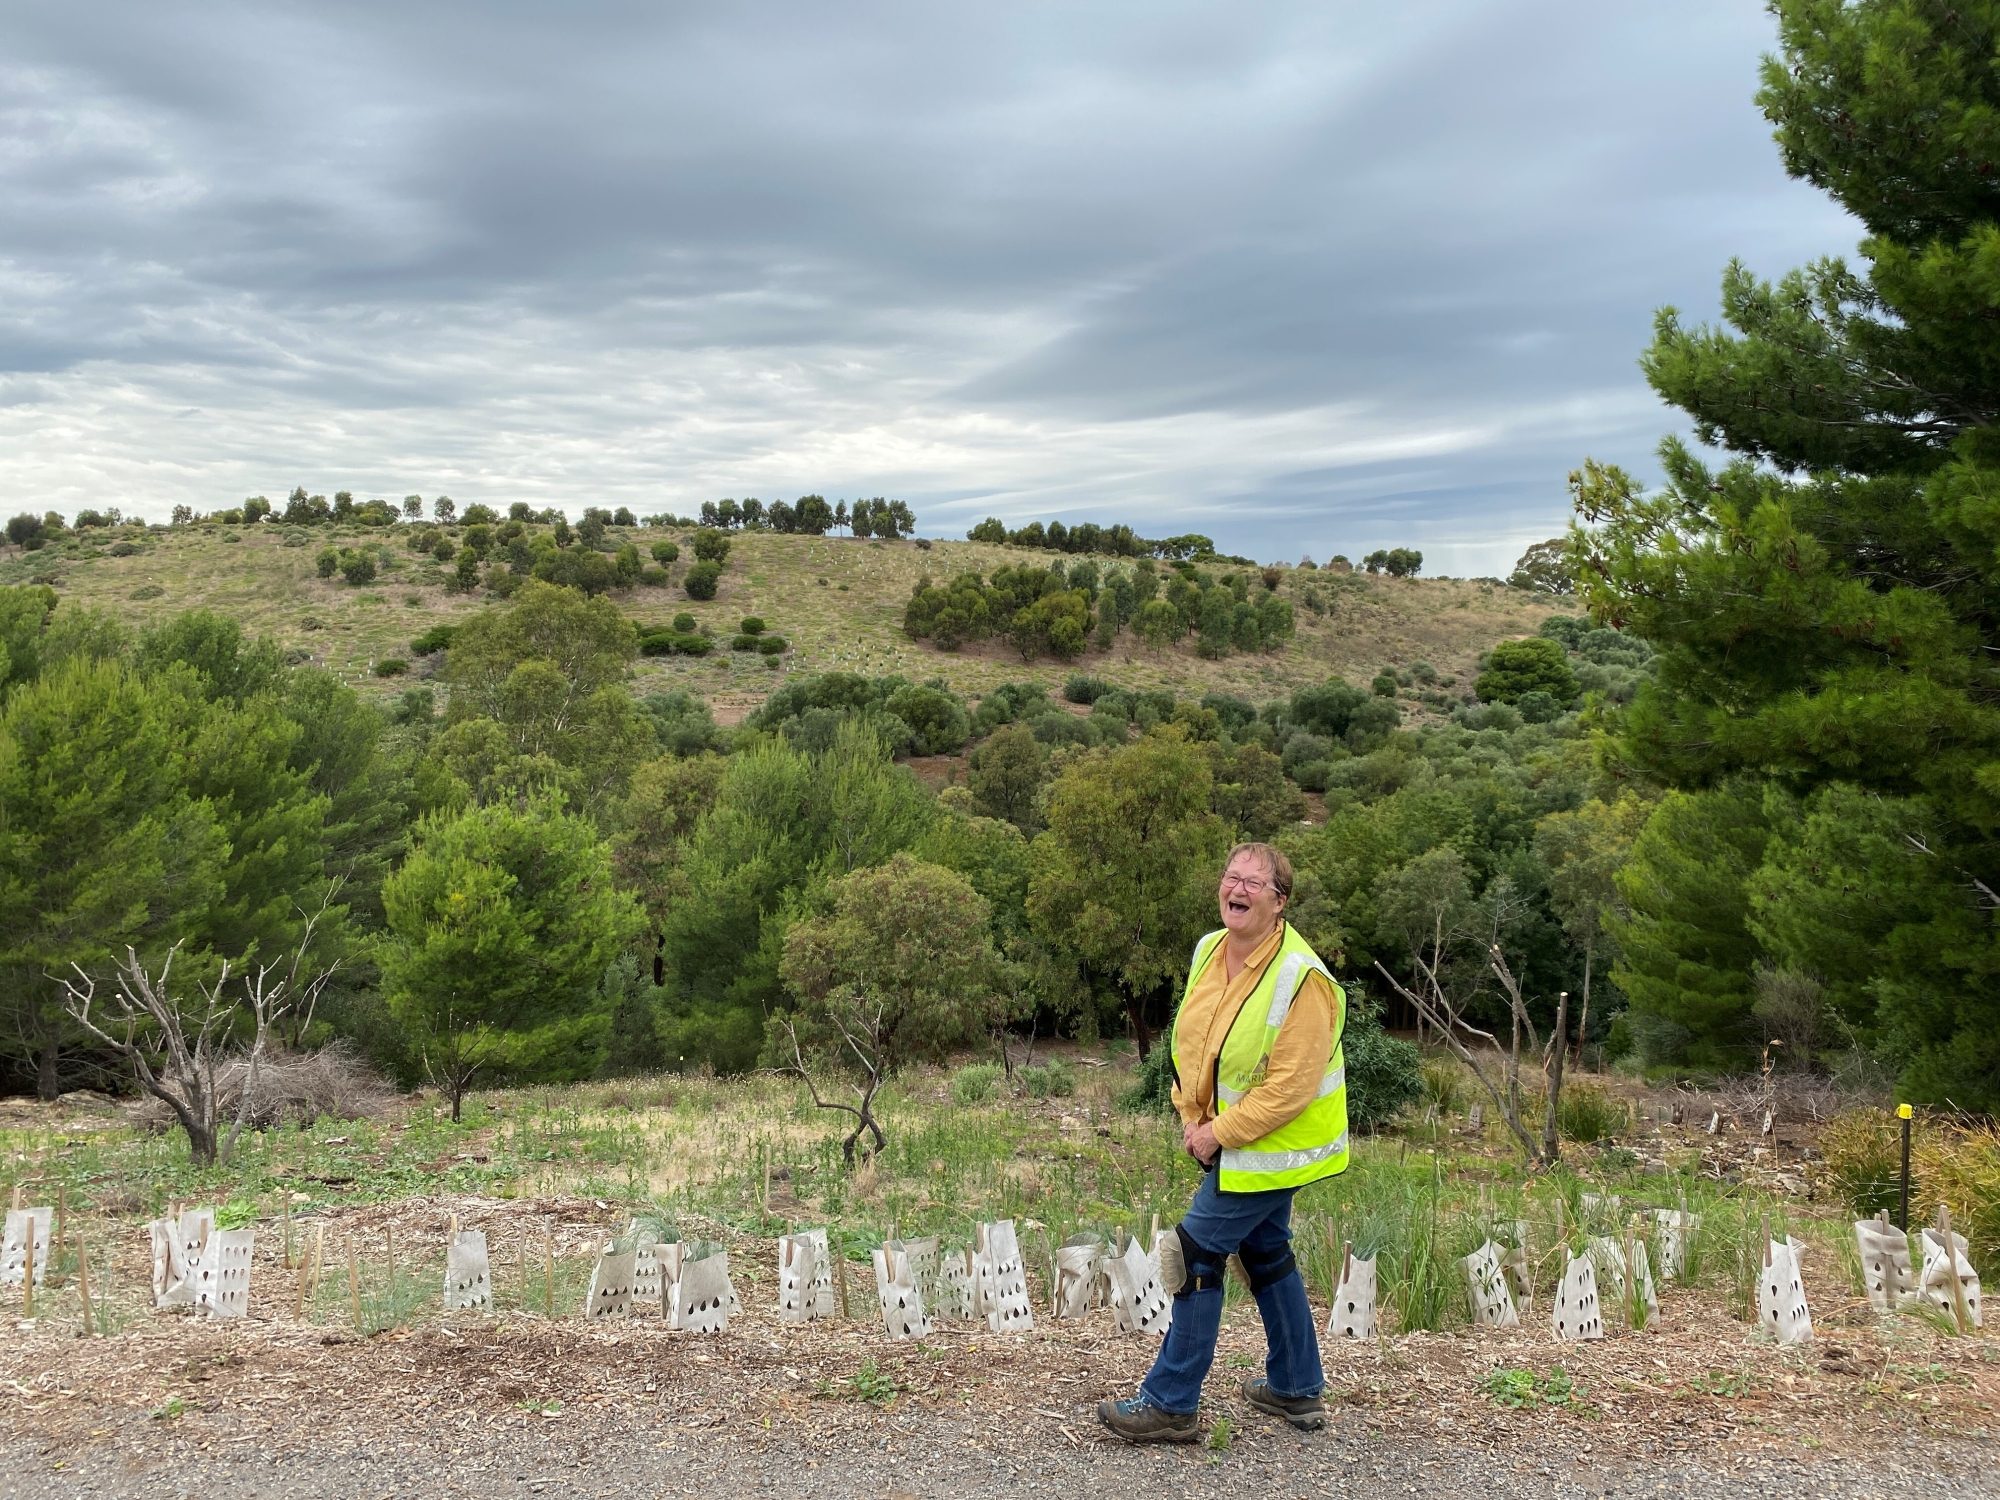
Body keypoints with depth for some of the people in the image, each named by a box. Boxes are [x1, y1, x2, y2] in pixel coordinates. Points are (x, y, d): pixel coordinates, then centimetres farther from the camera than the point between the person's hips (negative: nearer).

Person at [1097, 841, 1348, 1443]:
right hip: (1225, 1138, 9)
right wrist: (1191, 1118, 1)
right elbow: (1190, 1043, 10)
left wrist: (1219, 1134, -19)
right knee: (1265, 1253, 19)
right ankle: (1297, 1389, 35)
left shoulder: (1300, 978, -25)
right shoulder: (1208, 952, -1)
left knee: (1198, 1253, -5)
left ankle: (1170, 1404, 6)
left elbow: (1289, 1088, -25)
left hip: (1271, 1146, -8)